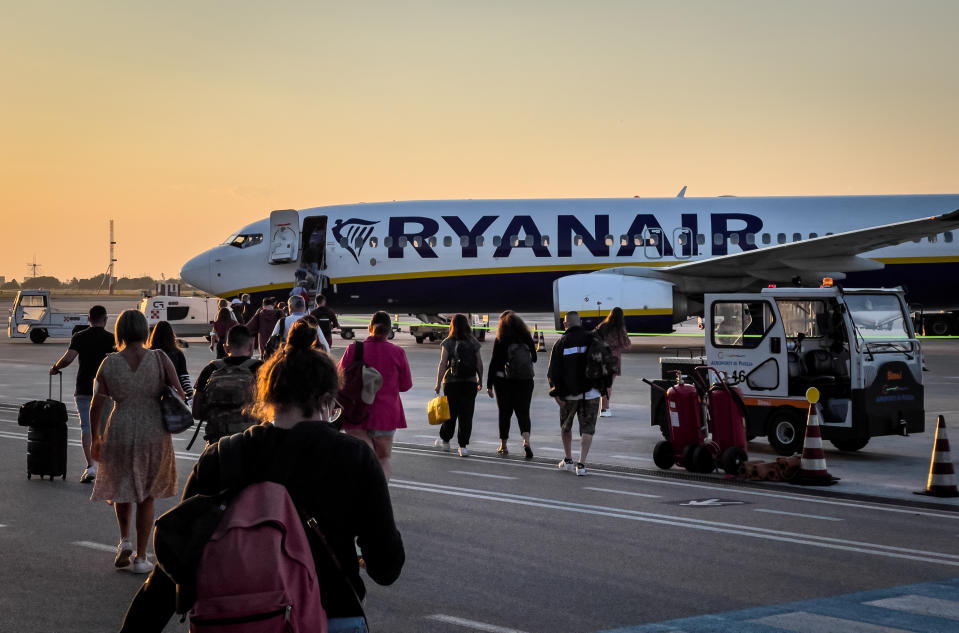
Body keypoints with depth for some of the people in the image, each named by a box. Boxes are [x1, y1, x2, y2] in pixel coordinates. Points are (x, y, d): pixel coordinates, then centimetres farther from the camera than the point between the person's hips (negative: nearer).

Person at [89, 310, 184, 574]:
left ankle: (125, 540, 15)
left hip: (120, 433, 0)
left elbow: (96, 406, -3)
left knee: (122, 486, 27)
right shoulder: (160, 359, -9)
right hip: (154, 434, 0)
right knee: (146, 495, 15)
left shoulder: (109, 364, -6)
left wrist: (95, 438, 11)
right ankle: (140, 557, 14)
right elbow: (180, 395, -11)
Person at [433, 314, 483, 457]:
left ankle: (445, 440, 28)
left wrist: (438, 384, -4)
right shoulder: (473, 342, 2)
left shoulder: (448, 343, -5)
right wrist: (480, 380, 16)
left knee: (450, 413, 13)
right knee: (466, 414, 2)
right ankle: (463, 446, -2)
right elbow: (479, 363, 4)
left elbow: (442, 364, -8)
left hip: (451, 382, -1)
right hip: (470, 382, 1)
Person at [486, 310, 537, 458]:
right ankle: (526, 440, -21)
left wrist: (489, 385, -4)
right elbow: (534, 358, 10)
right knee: (523, 412, 2)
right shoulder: (527, 338, 1)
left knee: (505, 413, 10)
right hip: (525, 381, 2)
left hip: (504, 381, -2)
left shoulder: (500, 340, -7)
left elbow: (494, 363, -7)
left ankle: (503, 446, 15)